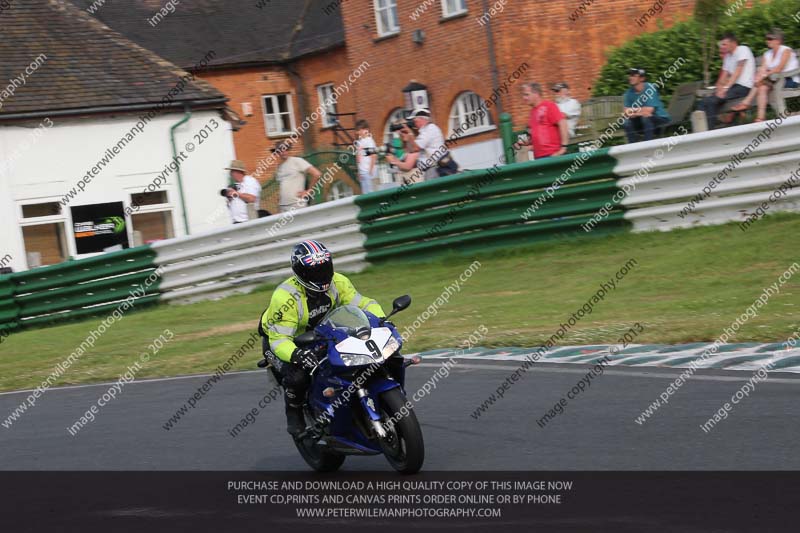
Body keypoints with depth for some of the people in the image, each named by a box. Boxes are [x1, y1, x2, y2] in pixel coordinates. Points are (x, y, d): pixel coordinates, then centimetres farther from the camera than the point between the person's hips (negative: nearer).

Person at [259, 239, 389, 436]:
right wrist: (296, 354, -58)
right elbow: (279, 340, -36)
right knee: (297, 376, -35)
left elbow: (362, 303, -11)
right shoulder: (285, 297, -33)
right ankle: (293, 413, -4)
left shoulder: (336, 283, -15)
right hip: (279, 340, -6)